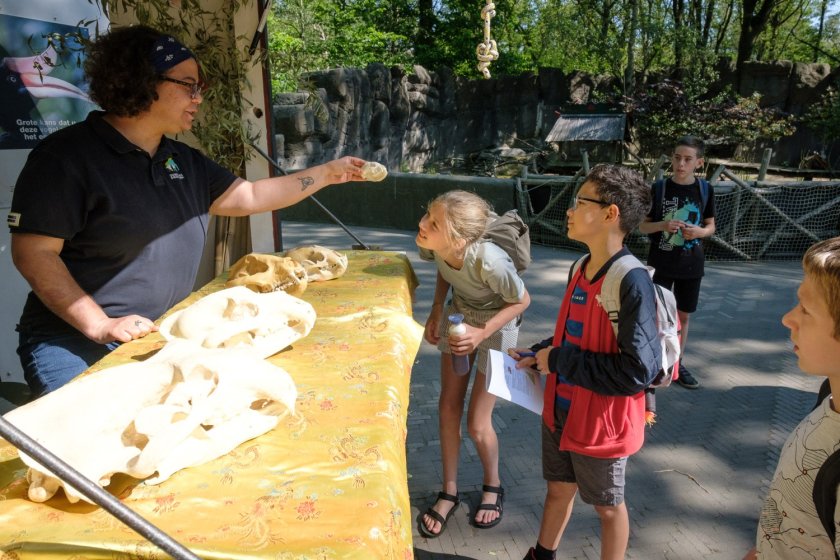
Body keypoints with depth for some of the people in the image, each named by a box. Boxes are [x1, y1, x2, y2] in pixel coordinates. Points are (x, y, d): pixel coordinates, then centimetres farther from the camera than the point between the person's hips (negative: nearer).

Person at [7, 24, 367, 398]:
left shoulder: (184, 161, 9)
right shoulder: (67, 156, -13)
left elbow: (249, 196, 15)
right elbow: (34, 253, -16)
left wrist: (326, 173, 13)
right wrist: (100, 325, -23)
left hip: (162, 339, 6)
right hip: (77, 346, -6)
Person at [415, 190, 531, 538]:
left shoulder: (489, 261, -40)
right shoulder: (435, 246, -25)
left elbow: (522, 300, -20)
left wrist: (482, 333, -26)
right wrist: (436, 311, -8)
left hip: (496, 326, -5)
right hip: (458, 315, 5)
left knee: (477, 424, 1)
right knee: (448, 407, 10)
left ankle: (492, 486, 32)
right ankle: (450, 492, 29)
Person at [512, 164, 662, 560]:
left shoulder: (631, 282, -26)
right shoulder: (582, 268, 0)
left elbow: (639, 370, -29)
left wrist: (559, 361, -24)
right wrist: (537, 355, -1)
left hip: (601, 422, -7)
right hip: (560, 410, 7)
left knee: (607, 506, 17)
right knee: (558, 489, 26)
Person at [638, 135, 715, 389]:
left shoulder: (705, 189, -1)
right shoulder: (659, 188, -7)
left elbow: (710, 226, 8)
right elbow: (643, 226, -2)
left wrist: (699, 231, -14)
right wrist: (662, 225, -21)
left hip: (691, 264, 3)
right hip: (661, 262, -2)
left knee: (683, 315, 13)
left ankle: (677, 364, 29)